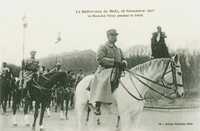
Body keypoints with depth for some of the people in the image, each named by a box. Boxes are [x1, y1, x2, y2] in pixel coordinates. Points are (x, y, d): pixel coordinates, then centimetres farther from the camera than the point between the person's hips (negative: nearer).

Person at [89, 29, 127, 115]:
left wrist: (123, 63, -2)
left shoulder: (118, 49, 23)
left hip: (117, 72, 7)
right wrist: (114, 62, -18)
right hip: (105, 70, -7)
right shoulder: (103, 47, 1)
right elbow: (99, 59, -13)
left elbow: (122, 59, 25)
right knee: (103, 82, -36)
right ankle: (97, 106, -37)